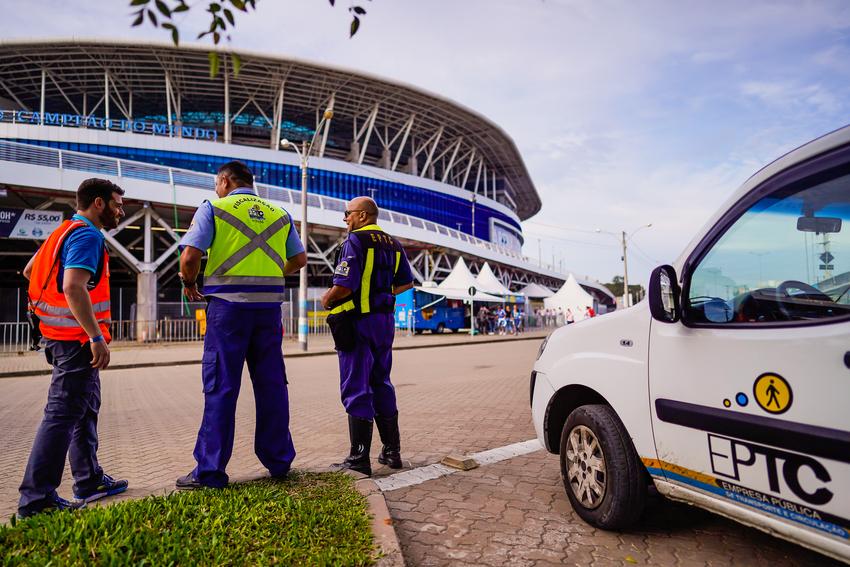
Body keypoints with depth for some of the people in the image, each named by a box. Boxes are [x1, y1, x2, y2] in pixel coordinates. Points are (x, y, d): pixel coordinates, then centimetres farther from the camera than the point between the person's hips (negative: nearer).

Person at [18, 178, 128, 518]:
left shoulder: (65, 232, 16)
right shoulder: (87, 236, -15)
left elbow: (30, 270, 26)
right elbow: (73, 287, -28)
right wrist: (97, 337, -28)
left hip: (68, 337, 11)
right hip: (77, 338, -11)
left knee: (86, 409, 16)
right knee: (63, 414, -7)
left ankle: (89, 480, 26)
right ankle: (36, 498, 0)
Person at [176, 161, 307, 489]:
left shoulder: (213, 208, 2)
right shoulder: (279, 214, 14)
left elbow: (189, 257, -9)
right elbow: (299, 260, 15)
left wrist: (190, 284, 10)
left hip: (228, 304, -3)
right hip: (269, 305, 4)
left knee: (220, 387, 2)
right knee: (271, 385, 10)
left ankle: (210, 471, 8)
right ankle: (279, 461, 19)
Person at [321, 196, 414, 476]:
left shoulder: (355, 241, -12)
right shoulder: (393, 244, 12)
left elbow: (344, 286, -21)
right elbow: (406, 283, 18)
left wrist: (326, 299, -3)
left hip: (357, 320, -8)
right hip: (385, 320, 8)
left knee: (356, 389, -1)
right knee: (381, 384, 16)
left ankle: (359, 458, 4)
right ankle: (392, 451, 22)